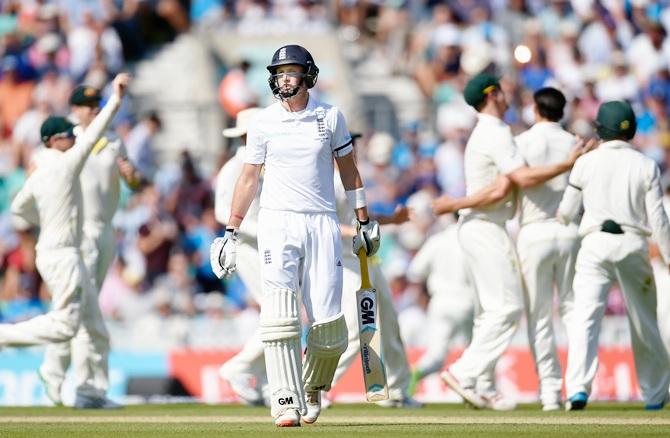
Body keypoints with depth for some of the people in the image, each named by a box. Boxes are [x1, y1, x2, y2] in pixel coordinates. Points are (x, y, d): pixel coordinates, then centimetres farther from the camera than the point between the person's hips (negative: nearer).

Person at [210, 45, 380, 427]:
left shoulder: (330, 117, 5)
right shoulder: (264, 123, 5)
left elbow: (349, 170, 13)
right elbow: (249, 178, 10)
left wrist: (365, 223, 12)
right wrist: (231, 232, 7)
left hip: (322, 223, 1)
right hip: (278, 223, -1)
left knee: (329, 321, -3)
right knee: (280, 315, -14)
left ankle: (313, 388, 23)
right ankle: (287, 402, -14)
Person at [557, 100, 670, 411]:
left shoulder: (586, 162, 3)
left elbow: (566, 213, 7)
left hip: (595, 244, -1)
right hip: (633, 245, 1)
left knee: (585, 318, -11)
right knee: (644, 323, 15)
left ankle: (578, 387, -30)